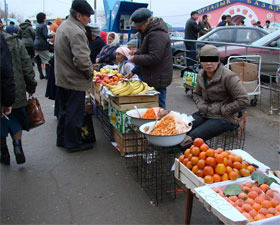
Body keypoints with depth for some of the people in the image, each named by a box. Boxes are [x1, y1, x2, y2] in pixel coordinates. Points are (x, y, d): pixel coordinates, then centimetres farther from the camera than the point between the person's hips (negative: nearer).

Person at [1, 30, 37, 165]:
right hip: (16, 92, 2)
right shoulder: (15, 42, -2)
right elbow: (27, 65, 0)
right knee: (16, 119, 18)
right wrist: (31, 86, 8)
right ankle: (17, 145, 2)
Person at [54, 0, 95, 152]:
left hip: (61, 78, 10)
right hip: (74, 81, -10)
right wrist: (90, 72, -12)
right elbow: (81, 59, -30)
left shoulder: (63, 26, 11)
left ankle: (62, 139, 33)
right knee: (74, 113, 3)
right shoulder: (76, 32, -22)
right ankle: (73, 144, 16)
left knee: (64, 111, 20)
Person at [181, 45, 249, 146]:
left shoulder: (228, 77, -16)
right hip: (205, 114, 7)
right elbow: (196, 94, 22)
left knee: (193, 137, -25)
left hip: (223, 119, -6)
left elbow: (243, 100, -17)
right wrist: (202, 106, 1)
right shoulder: (202, 74, 6)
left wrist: (222, 110, -15)